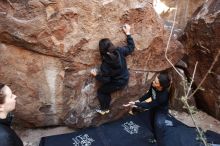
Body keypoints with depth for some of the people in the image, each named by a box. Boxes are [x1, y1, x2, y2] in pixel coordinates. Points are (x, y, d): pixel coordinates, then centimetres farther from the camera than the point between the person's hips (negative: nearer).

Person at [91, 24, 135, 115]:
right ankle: (106, 108, 44)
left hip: (117, 84, -6)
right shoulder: (120, 51, -21)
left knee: (101, 91, 20)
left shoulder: (105, 64, -30)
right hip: (125, 79, 7)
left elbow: (105, 80, -20)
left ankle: (104, 109, 36)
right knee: (106, 91, 28)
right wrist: (128, 33, 4)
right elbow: (131, 47, -2)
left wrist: (96, 75, -4)